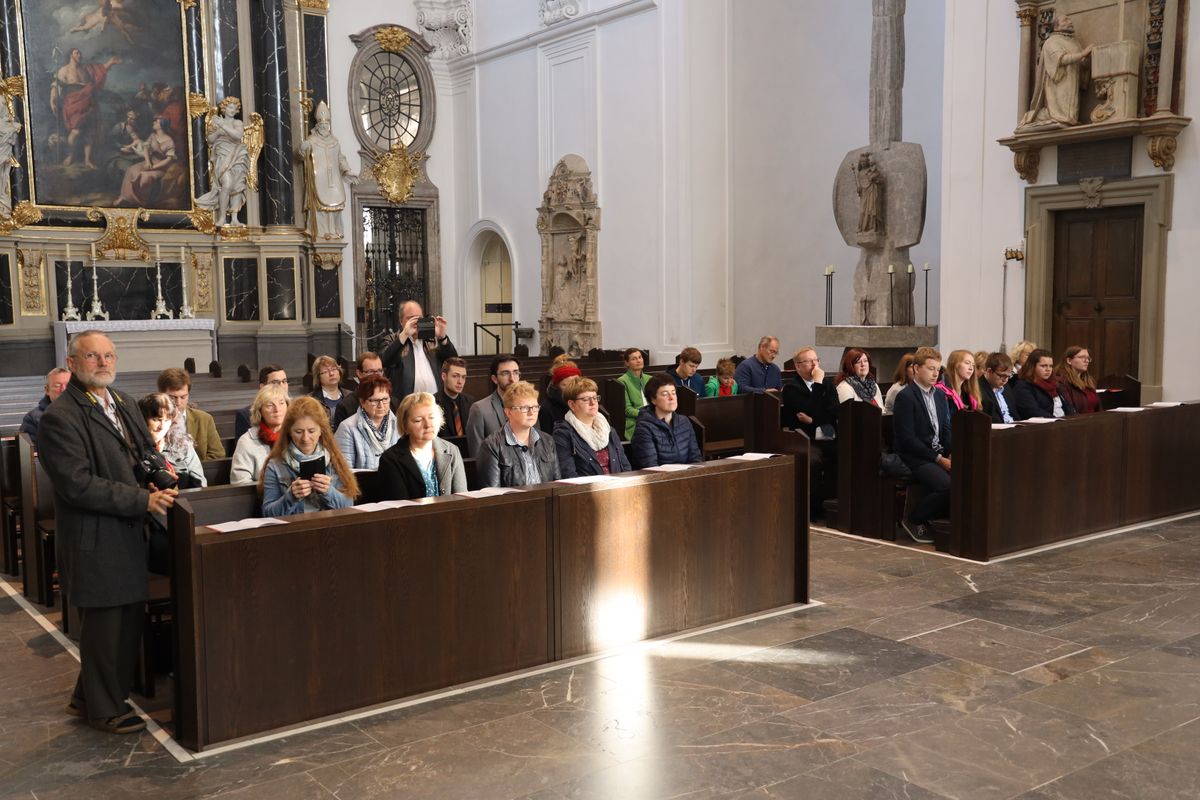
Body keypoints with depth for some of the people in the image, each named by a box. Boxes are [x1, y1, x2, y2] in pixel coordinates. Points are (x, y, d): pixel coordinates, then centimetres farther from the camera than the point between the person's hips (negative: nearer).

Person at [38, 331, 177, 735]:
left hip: (130, 535, 8)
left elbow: (146, 455, 22)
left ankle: (87, 698, 34)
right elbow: (76, 485, -21)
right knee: (105, 625, 4)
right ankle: (104, 710, 22)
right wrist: (142, 500, -22)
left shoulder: (124, 404, 12)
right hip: (96, 541, -8)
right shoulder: (60, 417, -15)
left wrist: (155, 482, -2)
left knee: (128, 621, 16)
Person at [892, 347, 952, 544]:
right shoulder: (905, 397, -9)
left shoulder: (940, 395, 17)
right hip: (915, 458, -7)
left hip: (939, 454, 7)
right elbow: (908, 439, -14)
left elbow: (946, 430, 16)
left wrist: (951, 454, -4)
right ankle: (913, 521, -6)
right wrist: (939, 459, -15)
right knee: (947, 486, -29)